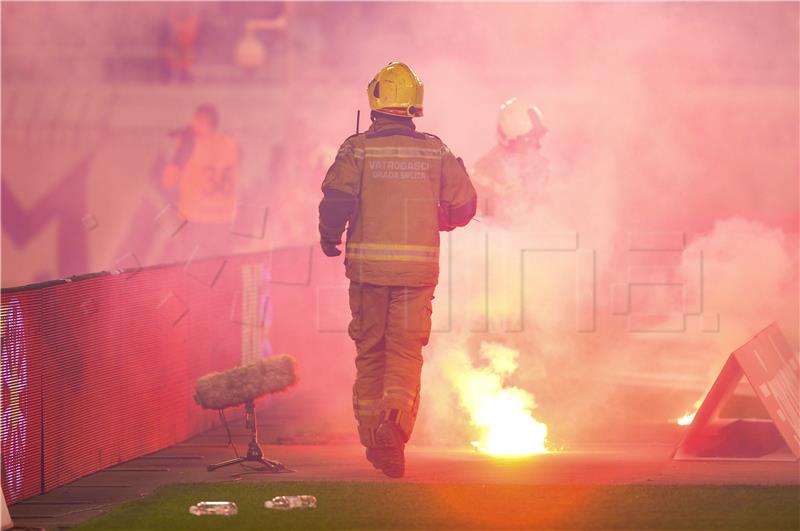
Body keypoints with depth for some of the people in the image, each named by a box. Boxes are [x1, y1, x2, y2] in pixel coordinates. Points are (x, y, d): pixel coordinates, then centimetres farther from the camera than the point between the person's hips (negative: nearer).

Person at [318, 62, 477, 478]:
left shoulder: (358, 149, -3)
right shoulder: (434, 151, 4)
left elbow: (337, 197, -14)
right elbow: (463, 203, 6)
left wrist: (329, 237, 4)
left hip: (367, 265, 0)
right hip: (418, 267, 0)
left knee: (369, 351, 12)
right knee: (405, 350, 0)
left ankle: (371, 439, 18)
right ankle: (397, 418, -27)